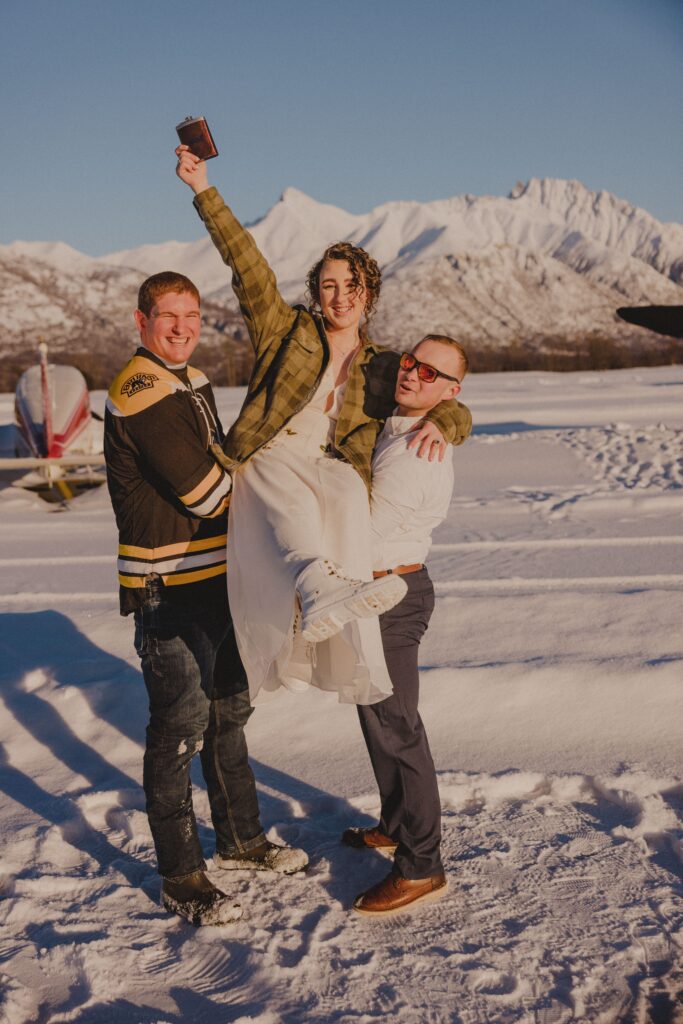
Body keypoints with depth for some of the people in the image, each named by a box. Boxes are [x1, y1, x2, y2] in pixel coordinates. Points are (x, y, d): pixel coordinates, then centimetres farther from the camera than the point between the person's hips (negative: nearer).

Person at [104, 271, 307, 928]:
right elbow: (199, 487, -23)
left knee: (227, 714, 20)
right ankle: (181, 878, 14)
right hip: (167, 590, -9)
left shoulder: (195, 384, 12)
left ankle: (240, 839, 37)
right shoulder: (139, 391, -18)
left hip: (218, 577, 10)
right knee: (178, 732, 0)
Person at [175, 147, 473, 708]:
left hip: (334, 468, 1)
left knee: (348, 497, -38)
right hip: (269, 458, 0)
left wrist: (438, 426, -7)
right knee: (292, 504, -39)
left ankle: (348, 645, -57)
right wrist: (202, 188, 4)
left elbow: (457, 412, 19)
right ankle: (320, 587, -69)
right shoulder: (287, 330, 19)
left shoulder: (385, 367, 22)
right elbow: (245, 260, 11)